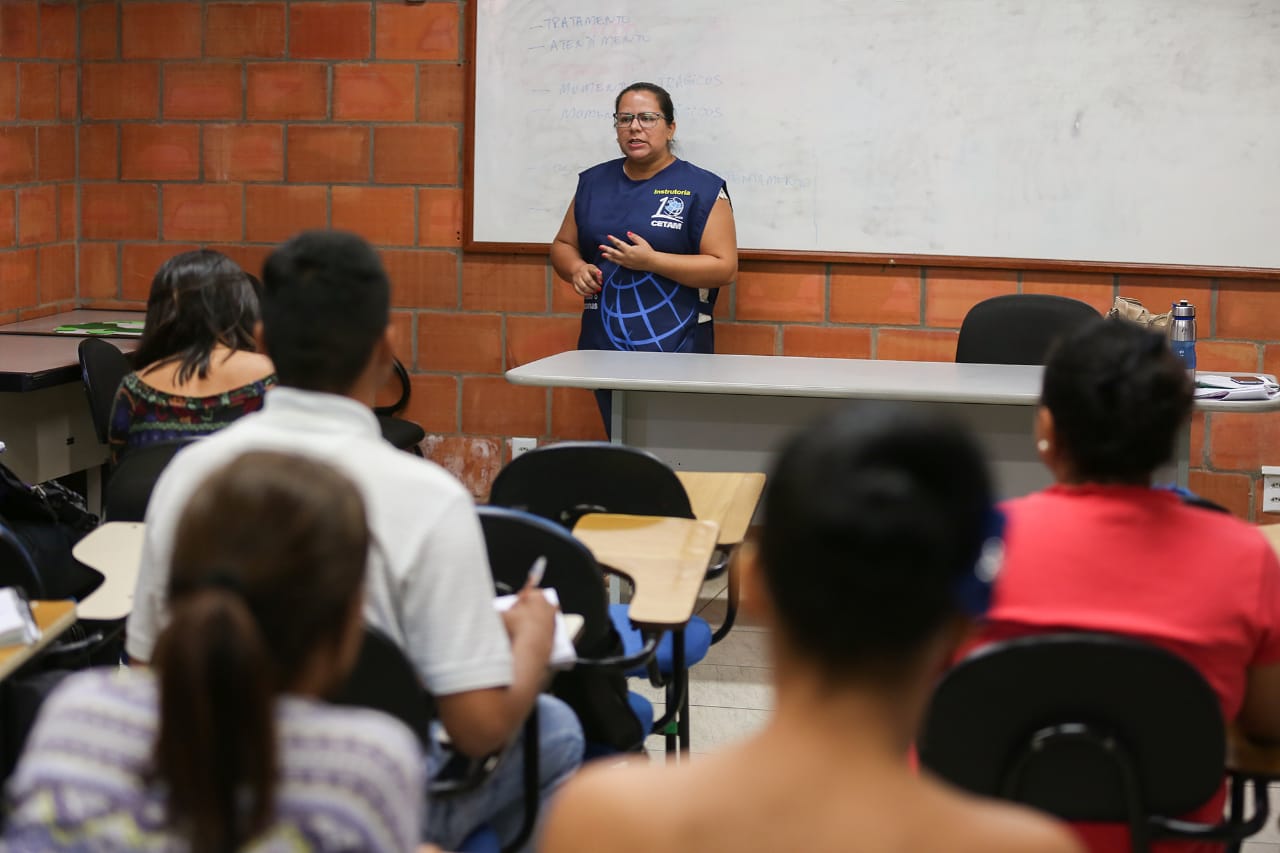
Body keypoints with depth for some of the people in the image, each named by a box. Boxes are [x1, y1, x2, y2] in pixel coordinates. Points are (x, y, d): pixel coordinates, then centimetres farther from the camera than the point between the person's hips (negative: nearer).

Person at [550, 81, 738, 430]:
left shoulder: (702, 188, -3)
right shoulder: (593, 182, 13)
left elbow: (725, 268, -8)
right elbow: (563, 245, 21)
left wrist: (651, 261, -19)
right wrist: (577, 269, -3)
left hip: (674, 350, -5)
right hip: (605, 346, 5)